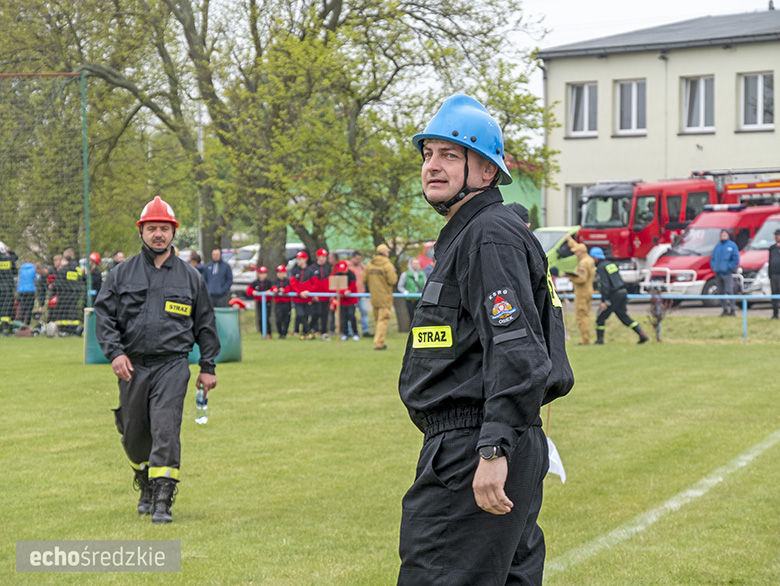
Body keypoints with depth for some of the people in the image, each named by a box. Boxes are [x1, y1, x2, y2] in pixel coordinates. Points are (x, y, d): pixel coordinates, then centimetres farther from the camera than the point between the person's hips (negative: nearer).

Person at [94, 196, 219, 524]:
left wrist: (208, 367, 10)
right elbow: (104, 315, 4)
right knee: (134, 435, 9)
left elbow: (205, 324, 14)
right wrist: (115, 352, -11)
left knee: (165, 429, -14)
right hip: (132, 366, 2)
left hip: (172, 365, -2)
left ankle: (163, 501, -13)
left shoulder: (190, 277, 10)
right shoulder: (122, 274, 8)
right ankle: (146, 486, 35)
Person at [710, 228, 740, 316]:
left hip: (727, 273, -6)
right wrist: (714, 266, 6)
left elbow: (736, 259, -4)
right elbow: (712, 258, 21)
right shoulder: (717, 246, 17)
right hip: (718, 273, 6)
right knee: (721, 292, 7)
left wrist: (729, 267, -10)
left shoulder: (732, 245, 0)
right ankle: (725, 309, 14)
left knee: (729, 291, -12)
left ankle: (732, 310, -10)